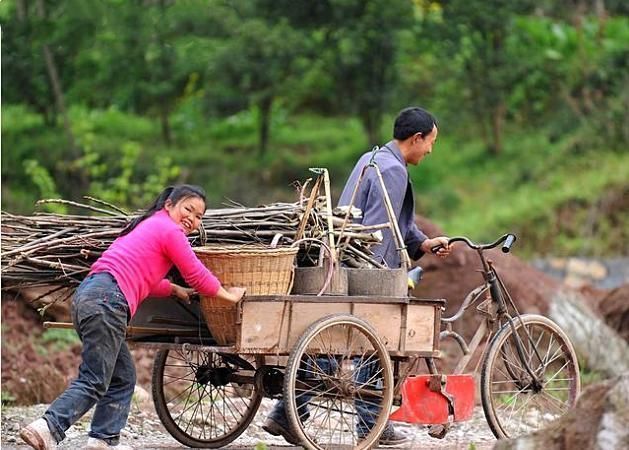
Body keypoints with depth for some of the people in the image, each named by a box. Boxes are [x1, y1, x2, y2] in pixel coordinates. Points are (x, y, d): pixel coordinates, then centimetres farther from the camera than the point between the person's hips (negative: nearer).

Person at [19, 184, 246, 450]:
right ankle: (49, 427, -27)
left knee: (122, 378, 16)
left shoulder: (148, 225, 30)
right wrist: (229, 295, 20)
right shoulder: (170, 230, 1)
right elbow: (197, 276, 6)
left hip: (86, 295, 10)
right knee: (94, 382, -13)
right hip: (107, 300, -10)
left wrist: (174, 289, 37)